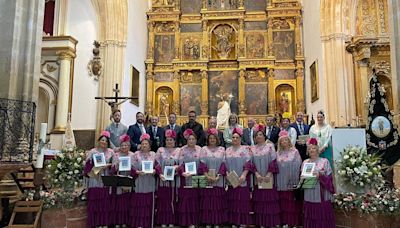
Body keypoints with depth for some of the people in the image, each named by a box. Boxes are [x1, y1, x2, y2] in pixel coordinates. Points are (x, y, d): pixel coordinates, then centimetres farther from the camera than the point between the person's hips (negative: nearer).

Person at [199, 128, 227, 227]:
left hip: (218, 180, 1)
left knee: (218, 200, 3)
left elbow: (223, 163, 1)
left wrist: (218, 176, -11)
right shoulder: (204, 149, 5)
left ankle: (217, 222, 12)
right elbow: (202, 163, -2)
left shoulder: (222, 149, 7)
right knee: (207, 200, 2)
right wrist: (207, 176, -14)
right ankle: (207, 222, 11)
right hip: (206, 179, 0)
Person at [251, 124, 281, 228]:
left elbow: (273, 161, -5)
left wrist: (268, 174, -13)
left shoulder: (270, 145, 1)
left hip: (268, 178, -2)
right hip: (258, 179, 2)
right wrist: (257, 174, -10)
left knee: (270, 199, 0)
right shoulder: (253, 148, 8)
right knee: (259, 201, 5)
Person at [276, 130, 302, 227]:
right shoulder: (278, 153, 11)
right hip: (281, 182, 3)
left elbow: (297, 166, -6)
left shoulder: (294, 152, 0)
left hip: (292, 181, -3)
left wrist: (294, 180, -11)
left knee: (292, 202, 0)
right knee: (283, 202, 7)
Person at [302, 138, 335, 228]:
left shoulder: (324, 161, 0)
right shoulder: (305, 162, 10)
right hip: (309, 196, 3)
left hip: (322, 195, -3)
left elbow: (329, 178, -4)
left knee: (323, 218, 1)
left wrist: (320, 175, -21)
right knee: (311, 218, 7)